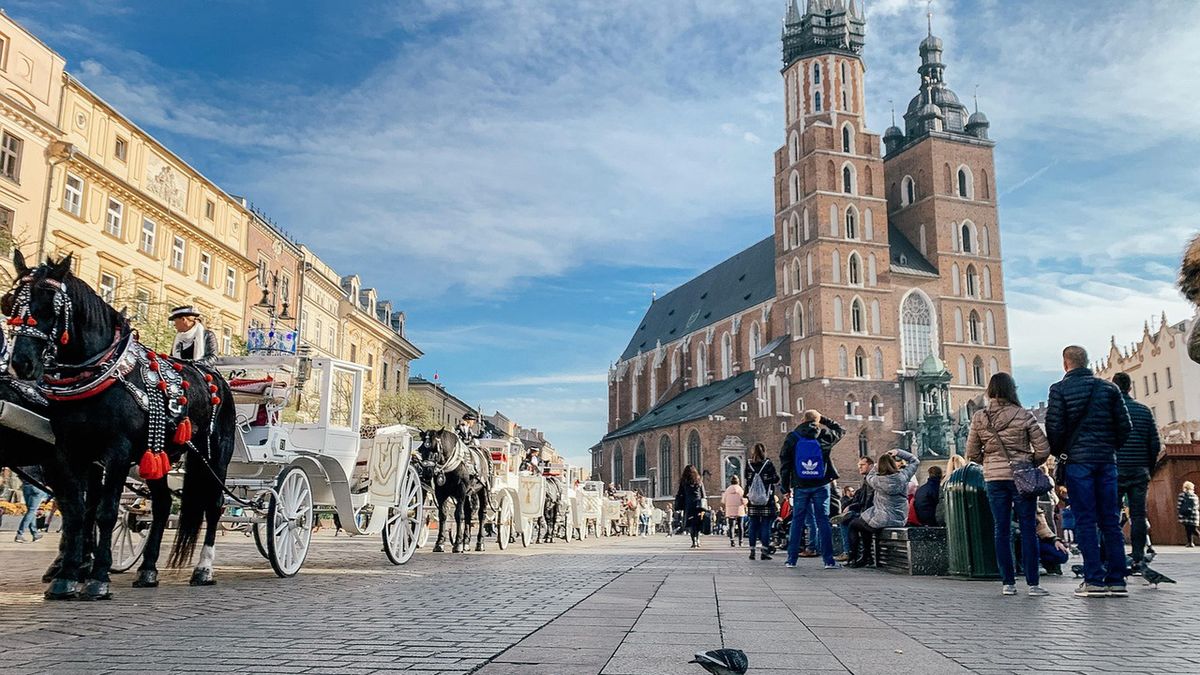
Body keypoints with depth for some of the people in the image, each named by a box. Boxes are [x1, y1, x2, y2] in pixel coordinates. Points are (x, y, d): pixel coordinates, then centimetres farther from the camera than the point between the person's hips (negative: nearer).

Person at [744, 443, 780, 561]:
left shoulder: (748, 465, 0)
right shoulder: (768, 465, -8)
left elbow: (747, 481, 6)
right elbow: (776, 480, -2)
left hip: (752, 501, 3)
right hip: (767, 502, -3)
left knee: (753, 526, 8)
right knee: (766, 525, 2)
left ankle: (752, 551, 9)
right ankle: (764, 552, 0)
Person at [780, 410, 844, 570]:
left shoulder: (792, 438, 1)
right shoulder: (824, 436, 0)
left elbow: (785, 463, 1)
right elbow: (840, 430, 21)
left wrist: (786, 487, 7)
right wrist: (823, 419, 20)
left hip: (800, 486, 0)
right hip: (821, 485, 0)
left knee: (797, 521, 7)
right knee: (822, 520, 1)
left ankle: (791, 559, 9)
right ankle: (828, 560, -2)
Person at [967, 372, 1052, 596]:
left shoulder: (979, 418, -1)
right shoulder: (1024, 416, -8)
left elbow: (972, 453, 3)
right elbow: (1043, 449, -6)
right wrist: (1031, 463, 11)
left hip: (994, 479, 2)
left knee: (1001, 531, 8)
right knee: (1028, 530, 3)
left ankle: (1008, 583, 10)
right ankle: (1032, 583, 4)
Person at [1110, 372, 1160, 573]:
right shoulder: (1145, 411, 7)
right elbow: (1155, 445, 6)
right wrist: (1148, 468, 17)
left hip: (1115, 471, -3)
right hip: (1140, 472, 3)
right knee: (1138, 515, 5)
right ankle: (1138, 561, 4)